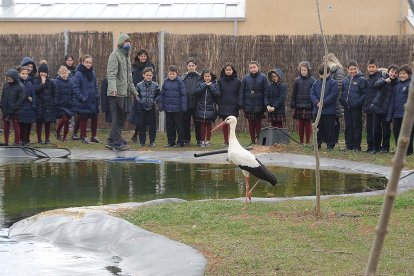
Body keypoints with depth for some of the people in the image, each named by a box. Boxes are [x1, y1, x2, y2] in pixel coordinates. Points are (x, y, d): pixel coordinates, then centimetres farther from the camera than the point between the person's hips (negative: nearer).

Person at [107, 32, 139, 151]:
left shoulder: (126, 56, 21)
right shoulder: (115, 55, -9)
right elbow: (111, 74, -21)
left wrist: (133, 91, 28)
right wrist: (113, 88, -35)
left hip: (124, 93, 9)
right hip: (117, 93, -9)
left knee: (121, 117, 13)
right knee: (117, 118, -5)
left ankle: (112, 140, 22)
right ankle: (117, 143, 0)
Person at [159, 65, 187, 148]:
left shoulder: (180, 82, -6)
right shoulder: (166, 82, 6)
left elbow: (183, 95, -7)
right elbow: (162, 94, 10)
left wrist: (183, 107, -11)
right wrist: (161, 106, 6)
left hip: (177, 109, -4)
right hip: (168, 108, 4)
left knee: (179, 125, 3)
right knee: (169, 125, 10)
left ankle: (180, 142, 9)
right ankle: (171, 142, 19)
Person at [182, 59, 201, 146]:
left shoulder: (200, 77, 2)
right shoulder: (183, 77, 7)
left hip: (196, 104, -2)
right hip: (186, 104, 2)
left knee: (197, 122, 4)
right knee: (186, 122, 7)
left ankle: (199, 140, 11)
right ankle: (186, 139, 16)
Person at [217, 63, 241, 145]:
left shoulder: (237, 82, 5)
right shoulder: (220, 81, 7)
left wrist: (239, 104, -5)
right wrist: (218, 103, -3)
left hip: (233, 106, -1)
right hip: (223, 106, 2)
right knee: (225, 124, 4)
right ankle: (226, 141, 9)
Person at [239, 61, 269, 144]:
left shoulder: (263, 77, -2)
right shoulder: (246, 78, 4)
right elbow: (241, 92, 4)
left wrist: (265, 104, -9)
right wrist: (241, 104, -3)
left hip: (259, 106, -2)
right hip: (248, 105, 2)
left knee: (258, 123, 3)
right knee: (251, 124, 7)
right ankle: (252, 140, 13)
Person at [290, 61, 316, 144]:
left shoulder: (312, 81, 0)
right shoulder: (297, 81, 9)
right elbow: (293, 94, 11)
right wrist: (292, 104, 5)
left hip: (309, 106, -3)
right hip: (299, 106, 3)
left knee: (308, 123, 0)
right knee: (300, 124, 4)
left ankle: (308, 140, 6)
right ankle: (301, 140, 11)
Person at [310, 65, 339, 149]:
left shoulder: (333, 83, -4)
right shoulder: (316, 83, 12)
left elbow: (333, 95, -12)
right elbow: (312, 94, 6)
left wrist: (323, 102, -18)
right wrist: (317, 102, -11)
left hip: (329, 111, -4)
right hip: (317, 110, 5)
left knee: (329, 128, 0)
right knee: (318, 128, 10)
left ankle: (330, 144, 7)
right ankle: (318, 143, 17)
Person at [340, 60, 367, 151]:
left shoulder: (361, 80, -5)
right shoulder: (345, 80, 11)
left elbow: (365, 94, -9)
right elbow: (342, 92, 19)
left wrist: (358, 102, -17)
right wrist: (342, 101, 4)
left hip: (356, 108, -5)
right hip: (347, 107, 5)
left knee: (357, 126, 0)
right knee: (348, 127, 9)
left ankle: (357, 146, 5)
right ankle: (349, 145, 16)